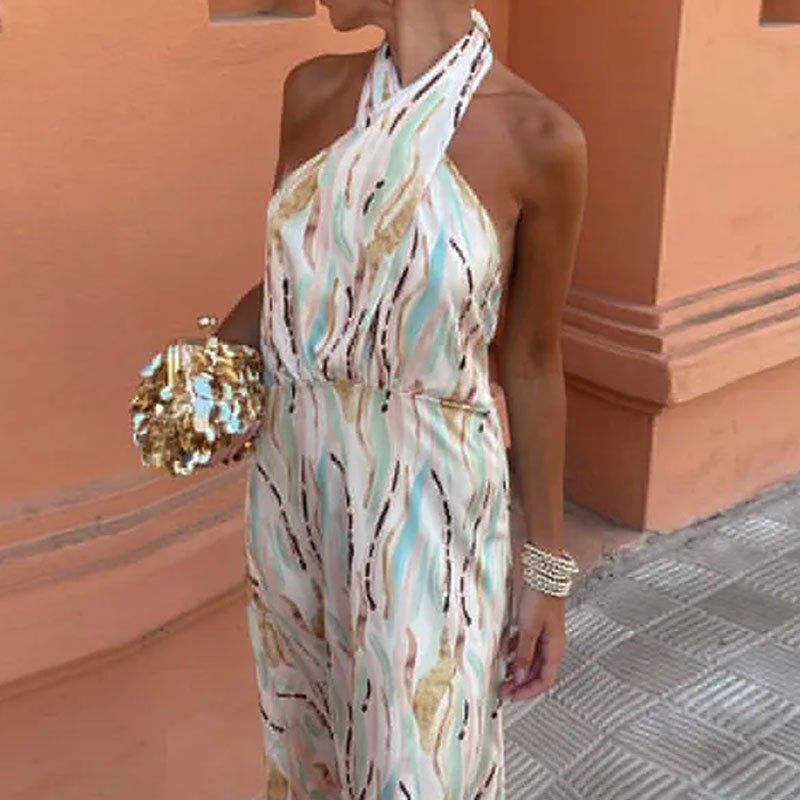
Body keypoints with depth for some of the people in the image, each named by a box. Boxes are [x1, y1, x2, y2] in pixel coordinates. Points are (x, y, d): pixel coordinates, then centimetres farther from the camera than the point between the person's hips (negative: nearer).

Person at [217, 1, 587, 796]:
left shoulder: (537, 139, -14)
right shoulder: (314, 91, 0)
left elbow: (530, 360, -7)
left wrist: (547, 567, -2)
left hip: (428, 511, -4)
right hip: (292, 486, 5)